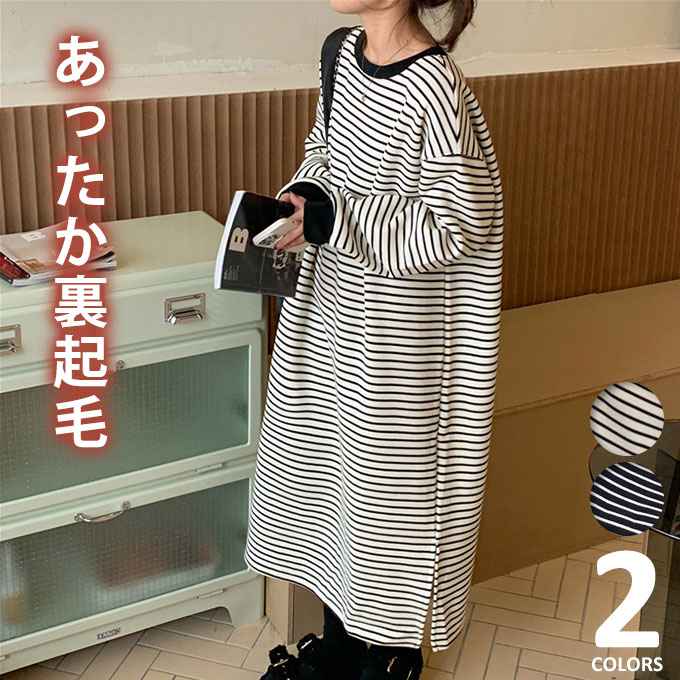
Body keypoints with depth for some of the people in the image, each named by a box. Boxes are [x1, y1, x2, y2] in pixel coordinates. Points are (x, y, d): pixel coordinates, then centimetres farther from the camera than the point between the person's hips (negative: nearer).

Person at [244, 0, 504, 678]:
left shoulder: (436, 90, -23)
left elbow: (451, 229, -21)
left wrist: (330, 218, -24)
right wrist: (301, 195, -5)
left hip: (396, 331, -8)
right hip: (333, 306, 8)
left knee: (390, 472, 9)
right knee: (329, 461, 18)